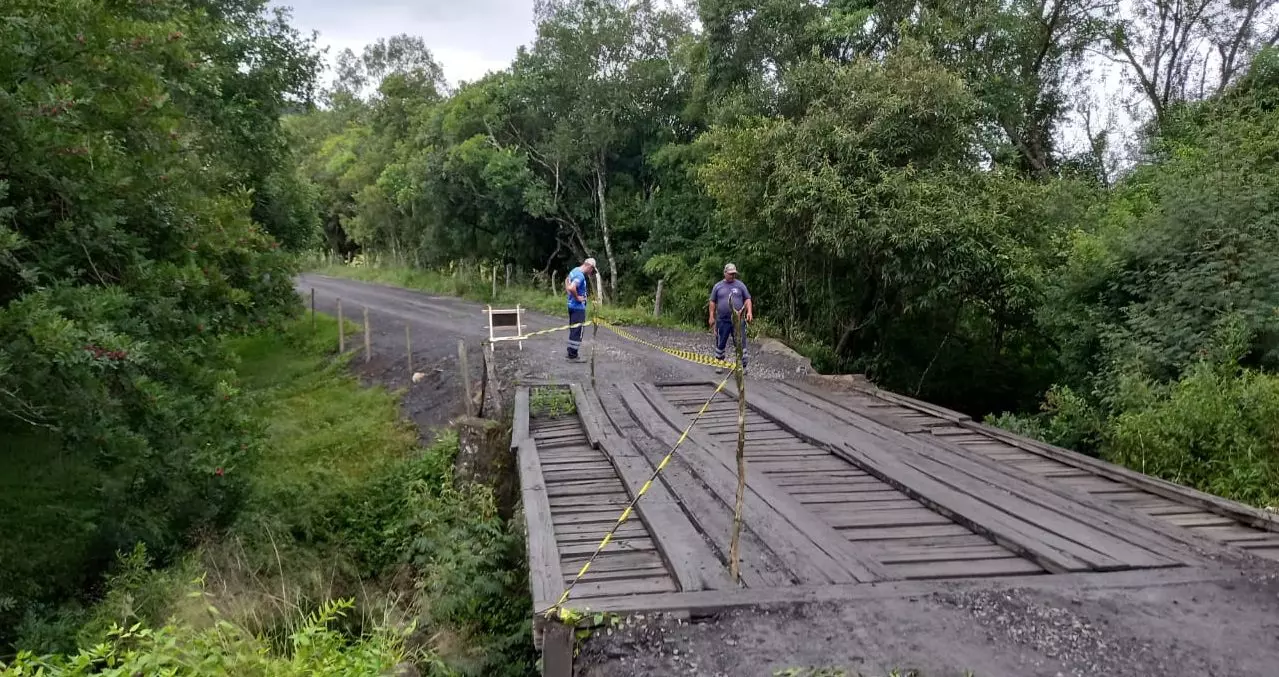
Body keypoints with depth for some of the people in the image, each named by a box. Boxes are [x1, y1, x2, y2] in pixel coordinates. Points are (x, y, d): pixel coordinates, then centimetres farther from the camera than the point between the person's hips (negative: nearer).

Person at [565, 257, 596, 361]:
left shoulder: (574, 270, 8)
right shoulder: (580, 276, -22)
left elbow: (567, 282, 26)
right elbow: (572, 288, -37)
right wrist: (577, 297, -21)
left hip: (571, 305, 10)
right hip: (578, 307, -10)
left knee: (573, 330, 17)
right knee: (577, 332, -3)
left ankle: (570, 352, 25)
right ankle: (573, 355, 2)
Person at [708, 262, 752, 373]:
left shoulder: (740, 285, 6)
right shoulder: (718, 286, 7)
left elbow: (747, 299, 5)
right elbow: (712, 302, 9)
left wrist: (749, 312, -9)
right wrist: (711, 316, 3)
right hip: (722, 321, 1)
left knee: (741, 343, -1)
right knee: (720, 343, 7)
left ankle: (743, 365, 7)